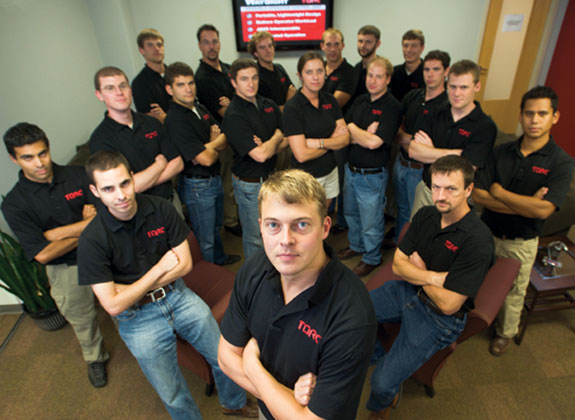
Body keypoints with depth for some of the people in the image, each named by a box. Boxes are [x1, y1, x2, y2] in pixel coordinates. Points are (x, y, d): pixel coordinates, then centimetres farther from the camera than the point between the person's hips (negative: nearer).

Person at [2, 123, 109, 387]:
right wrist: (86, 228, -16)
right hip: (66, 270, 0)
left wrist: (58, 232, -21)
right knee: (81, 319, 21)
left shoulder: (77, 175, -9)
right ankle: (94, 358, 50)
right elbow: (42, 254, -17)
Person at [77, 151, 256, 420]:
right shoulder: (92, 240, -18)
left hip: (177, 295, 3)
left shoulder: (160, 209, -10)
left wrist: (132, 290, -11)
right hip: (138, 317, -2)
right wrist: (160, 269, -15)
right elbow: (113, 305, -18)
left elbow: (185, 264, -8)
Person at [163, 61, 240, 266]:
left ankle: (220, 258, 51)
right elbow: (206, 159, -26)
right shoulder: (175, 121, -23)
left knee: (216, 226, 28)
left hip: (215, 178, 8)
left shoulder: (200, 108, 4)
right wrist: (216, 147, -4)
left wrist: (210, 146, -17)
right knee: (206, 238, 9)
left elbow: (225, 137, 4)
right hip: (197, 185, -8)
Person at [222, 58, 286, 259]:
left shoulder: (268, 105, 2)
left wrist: (267, 147, -16)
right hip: (249, 184, -7)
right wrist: (276, 138, -8)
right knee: (255, 237, 8)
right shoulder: (233, 115, -21)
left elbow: (287, 138, 4)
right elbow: (260, 155, -27)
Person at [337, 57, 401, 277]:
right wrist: (364, 135, -16)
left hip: (372, 175, -7)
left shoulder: (392, 107, -16)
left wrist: (352, 128, -9)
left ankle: (372, 258, 32)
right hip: (351, 168, 7)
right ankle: (356, 245, 47)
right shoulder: (360, 101, 6)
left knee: (371, 222, 9)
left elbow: (373, 142, -25)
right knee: (351, 213, 24)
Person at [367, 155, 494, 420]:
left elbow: (448, 305, -23)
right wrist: (432, 277, -20)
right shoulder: (426, 215, -3)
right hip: (406, 291, 7)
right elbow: (398, 264, -1)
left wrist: (418, 269, -8)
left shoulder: (478, 241, -24)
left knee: (382, 384, -16)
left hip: (440, 318, -6)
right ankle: (382, 359, 24)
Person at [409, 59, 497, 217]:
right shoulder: (435, 116, 1)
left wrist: (430, 151, -13)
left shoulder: (486, 126, -13)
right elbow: (413, 151, -11)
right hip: (425, 190, 4)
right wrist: (454, 153, -17)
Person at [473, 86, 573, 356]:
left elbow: (544, 209, -26)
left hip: (521, 243, -2)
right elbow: (478, 195, -12)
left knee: (513, 293, 17)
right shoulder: (502, 152, -5)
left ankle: (505, 333, 43)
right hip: (487, 233, 2)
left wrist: (498, 191, -17)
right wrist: (525, 205, -20)